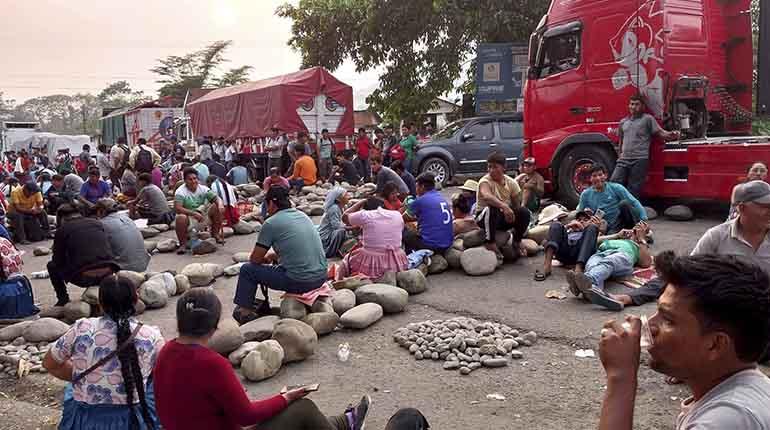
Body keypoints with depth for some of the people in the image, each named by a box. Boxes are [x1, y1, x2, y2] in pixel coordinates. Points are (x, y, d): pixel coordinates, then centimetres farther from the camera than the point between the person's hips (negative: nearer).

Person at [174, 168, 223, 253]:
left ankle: (215, 233, 2)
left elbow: (216, 198, -8)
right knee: (180, 218, -37)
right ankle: (183, 244, -15)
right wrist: (193, 213, -38)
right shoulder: (180, 192, -16)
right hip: (188, 216, -4)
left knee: (216, 208, -16)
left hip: (203, 215, 4)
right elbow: (177, 208, -27)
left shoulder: (203, 189, -4)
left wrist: (220, 206, -31)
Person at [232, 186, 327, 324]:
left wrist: (265, 258, 23)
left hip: (299, 282, -7)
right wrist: (273, 255, 27)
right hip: (321, 277, 7)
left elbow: (255, 259, 2)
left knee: (247, 270, 10)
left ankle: (244, 311, 19)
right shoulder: (303, 215, 12)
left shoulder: (271, 223, -8)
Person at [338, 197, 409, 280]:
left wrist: (361, 202, 17)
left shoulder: (364, 215, -7)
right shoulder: (398, 215, 3)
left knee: (345, 260, 23)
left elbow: (344, 217, 10)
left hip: (371, 263, -3)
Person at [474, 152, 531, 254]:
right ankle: (490, 242, -24)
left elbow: (517, 205, 2)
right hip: (484, 217, -4)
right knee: (491, 209, -37)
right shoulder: (485, 181, -17)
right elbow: (486, 196, -41)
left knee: (524, 212, -18)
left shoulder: (511, 182, -3)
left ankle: (517, 241, 4)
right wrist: (504, 206, -54)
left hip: (504, 218, 4)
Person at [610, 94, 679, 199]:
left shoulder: (648, 119, 7)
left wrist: (671, 135, -20)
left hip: (640, 160, -4)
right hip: (623, 159, 5)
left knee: (633, 190, -3)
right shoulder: (623, 122, 21)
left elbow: (660, 132, -2)